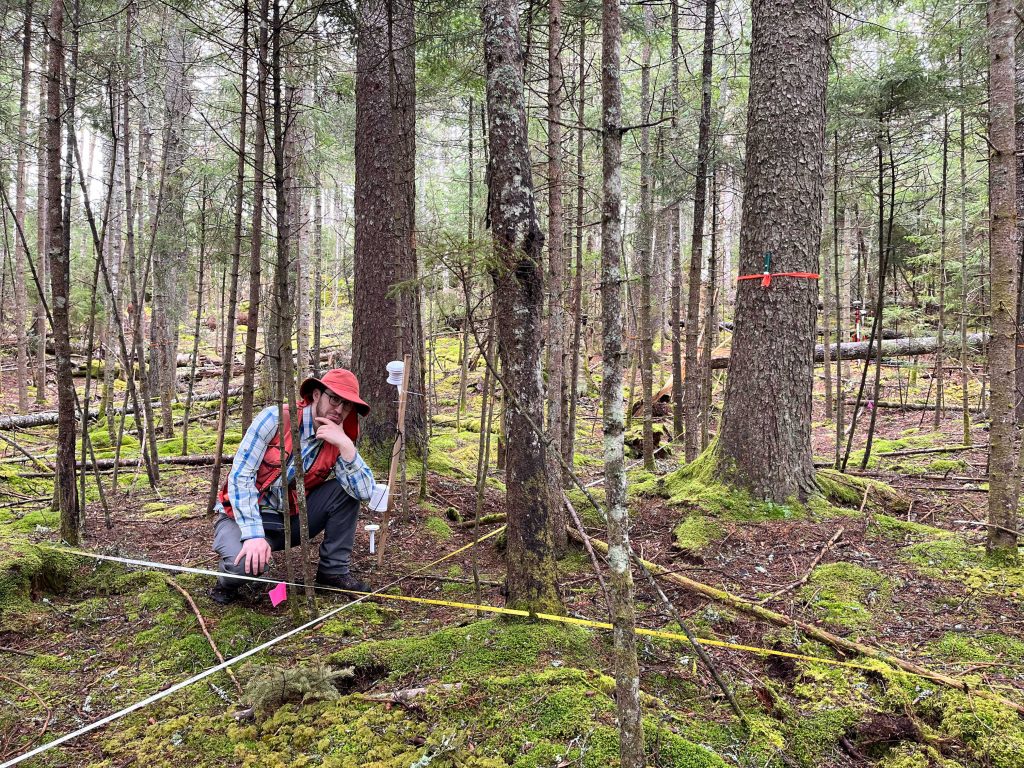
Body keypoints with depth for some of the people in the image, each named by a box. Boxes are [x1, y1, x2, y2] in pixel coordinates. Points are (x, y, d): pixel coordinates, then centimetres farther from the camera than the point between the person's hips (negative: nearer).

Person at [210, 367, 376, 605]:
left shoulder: (338, 441, -4)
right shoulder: (275, 418, -17)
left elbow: (365, 492, -16)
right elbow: (240, 476, -20)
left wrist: (346, 445, -28)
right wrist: (254, 534, -29)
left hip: (290, 518, 5)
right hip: (244, 516, -5)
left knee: (345, 489, -13)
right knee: (247, 563, -36)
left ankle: (334, 570, 1)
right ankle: (229, 580, 2)